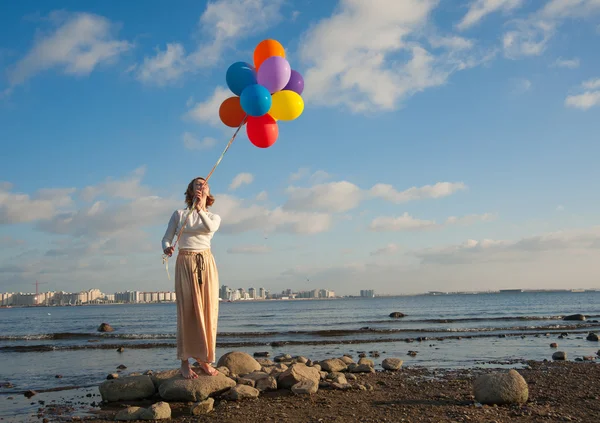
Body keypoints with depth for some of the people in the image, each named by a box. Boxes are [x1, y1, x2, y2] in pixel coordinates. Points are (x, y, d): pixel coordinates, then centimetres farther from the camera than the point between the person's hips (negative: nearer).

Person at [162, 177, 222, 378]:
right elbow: (166, 238, 2)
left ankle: (204, 359, 9)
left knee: (208, 311, 0)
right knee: (187, 311, -6)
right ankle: (185, 362, -4)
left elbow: (210, 228, -12)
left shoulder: (214, 217, 12)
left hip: (206, 263, 2)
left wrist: (200, 209, -27)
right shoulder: (179, 214, 8)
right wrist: (167, 248, -21)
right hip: (185, 263, -2)